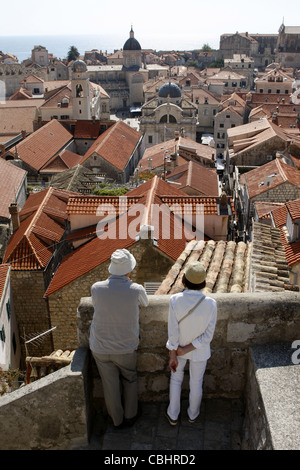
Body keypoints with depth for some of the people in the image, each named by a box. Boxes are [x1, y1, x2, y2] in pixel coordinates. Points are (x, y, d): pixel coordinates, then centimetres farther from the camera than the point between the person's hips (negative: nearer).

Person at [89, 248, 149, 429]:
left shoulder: (97, 288, -19)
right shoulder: (137, 290, -21)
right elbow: (145, 303, 4)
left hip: (100, 348, 1)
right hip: (125, 348, -1)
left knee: (110, 385, 20)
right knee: (130, 380, 27)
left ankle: (118, 420, 40)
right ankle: (130, 415, 43)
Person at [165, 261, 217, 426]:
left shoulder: (175, 300, -29)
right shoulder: (210, 304, -26)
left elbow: (172, 331, -22)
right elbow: (208, 335, -21)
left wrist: (173, 356, -10)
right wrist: (187, 349, -14)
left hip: (178, 347, 0)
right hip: (200, 351, 0)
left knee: (176, 378, 27)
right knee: (196, 382, 25)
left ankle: (173, 415, 44)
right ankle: (192, 414, 50)